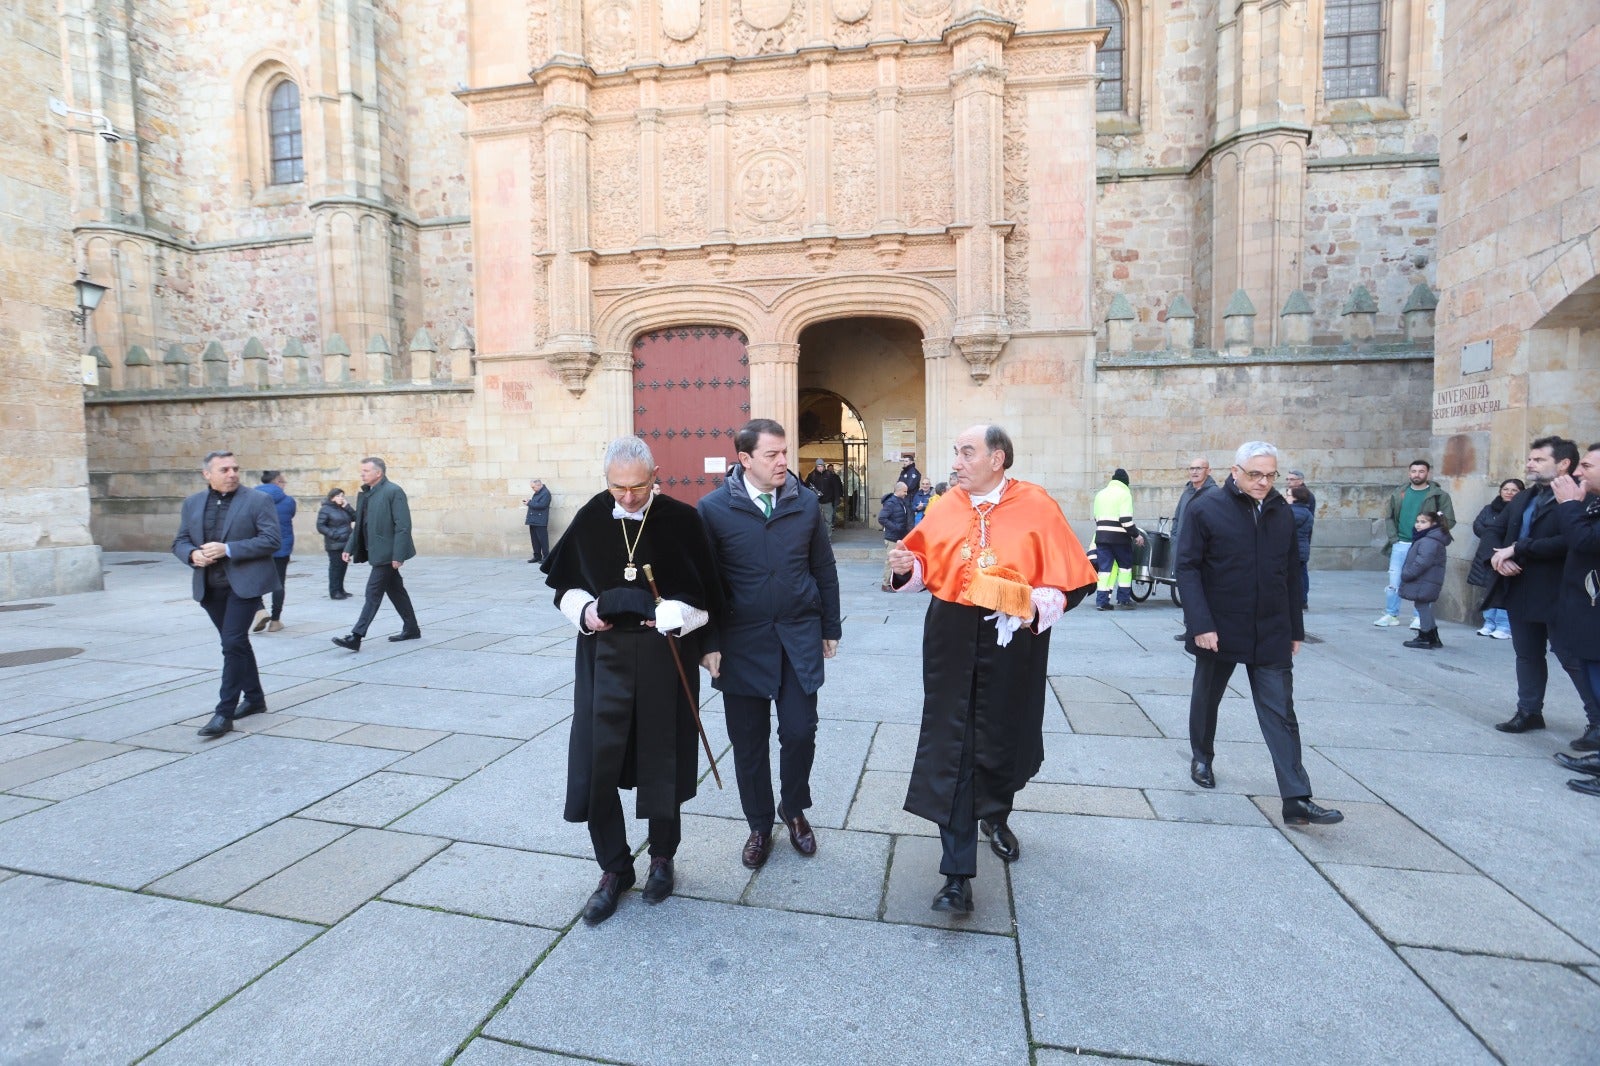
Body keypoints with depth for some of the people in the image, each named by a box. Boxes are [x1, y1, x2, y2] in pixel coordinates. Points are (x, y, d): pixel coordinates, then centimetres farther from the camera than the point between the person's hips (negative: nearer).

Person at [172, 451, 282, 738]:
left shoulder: (258, 500, -5)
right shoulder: (192, 503, 10)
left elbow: (272, 539, -13)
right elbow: (180, 542, 13)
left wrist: (227, 549, -21)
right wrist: (193, 554, -10)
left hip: (244, 583, -6)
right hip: (210, 587, 6)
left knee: (233, 643, -10)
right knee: (236, 643, 15)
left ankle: (225, 712, -4)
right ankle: (254, 698, 29)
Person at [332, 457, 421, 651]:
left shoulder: (393, 491, -13)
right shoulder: (365, 494, 13)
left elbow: (403, 526, -18)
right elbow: (359, 525, 20)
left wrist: (398, 555, -22)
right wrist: (349, 548, 12)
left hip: (386, 552, -9)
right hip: (376, 552, 9)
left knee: (373, 593, -8)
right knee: (395, 590, 15)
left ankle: (356, 637, -6)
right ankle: (411, 629, 25)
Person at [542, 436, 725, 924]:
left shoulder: (682, 520, -6)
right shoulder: (589, 521, 0)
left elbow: (707, 592, -2)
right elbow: (565, 585, 10)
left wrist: (672, 615, -17)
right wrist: (585, 611, -9)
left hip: (667, 657, -1)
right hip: (605, 655, 2)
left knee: (661, 759, 10)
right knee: (598, 763, 1)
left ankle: (662, 856, 33)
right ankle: (613, 868, 22)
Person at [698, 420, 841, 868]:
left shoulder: (807, 503, -1)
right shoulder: (714, 508, -7)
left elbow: (824, 570, 6)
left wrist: (830, 628, 8)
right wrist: (708, 643, -4)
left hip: (800, 636, 1)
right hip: (742, 641, -1)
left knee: (800, 731, 4)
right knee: (748, 742, 10)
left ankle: (793, 810, 32)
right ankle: (759, 825, 32)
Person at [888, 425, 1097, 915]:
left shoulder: (1037, 506, -6)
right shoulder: (947, 506, 4)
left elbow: (1072, 578, -6)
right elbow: (928, 564, 11)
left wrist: (1037, 604, -22)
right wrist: (907, 566, -9)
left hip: (1012, 641, -1)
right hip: (951, 639, 2)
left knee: (1004, 738, 15)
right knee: (950, 748, 0)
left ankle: (995, 816, 49)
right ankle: (957, 873, 10)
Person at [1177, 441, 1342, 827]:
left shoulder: (1281, 512, 5)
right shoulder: (1206, 509, -10)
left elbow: (1290, 574, 11)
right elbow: (1188, 568, -12)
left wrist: (1295, 629, 12)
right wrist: (1201, 624, -19)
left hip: (1271, 635, 3)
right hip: (1219, 630, -3)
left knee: (1281, 714, 1)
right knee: (1207, 697, 16)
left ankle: (1297, 800, 3)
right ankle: (1202, 758, 39)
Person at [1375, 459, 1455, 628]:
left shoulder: (1439, 495, 0)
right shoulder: (1398, 493, 10)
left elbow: (1449, 520, -2)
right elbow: (1390, 518, 14)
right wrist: (1394, 538, 2)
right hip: (1400, 544, 3)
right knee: (1394, 581, 4)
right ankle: (1391, 614, 13)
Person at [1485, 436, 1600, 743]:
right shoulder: (1522, 499, 12)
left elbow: (1567, 542, -26)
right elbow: (1497, 530, 12)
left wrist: (1517, 550, -20)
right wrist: (1500, 556, -7)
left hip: (1557, 595, -8)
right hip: (1519, 590, 8)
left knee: (1574, 658, 2)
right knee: (1527, 655, 16)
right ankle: (1529, 711, 27)